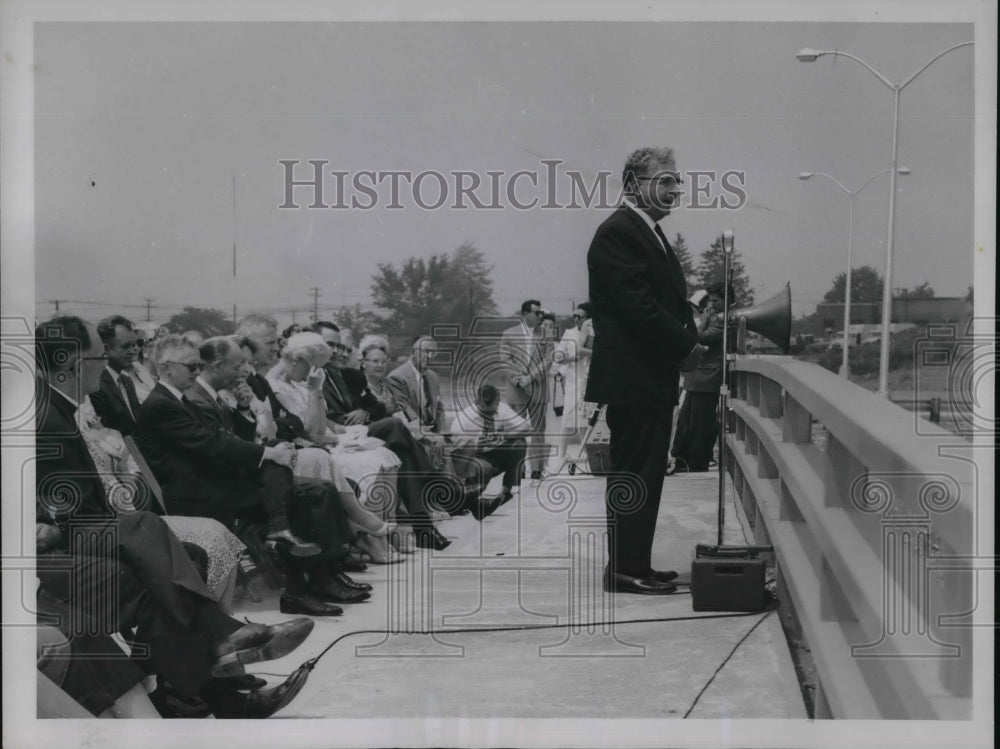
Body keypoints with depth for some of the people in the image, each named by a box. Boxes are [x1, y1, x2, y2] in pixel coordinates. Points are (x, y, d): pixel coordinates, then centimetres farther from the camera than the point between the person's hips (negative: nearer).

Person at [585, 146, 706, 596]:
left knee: (646, 475, 13)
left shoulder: (650, 234, 18)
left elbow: (667, 301, 18)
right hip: (631, 378, -10)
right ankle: (625, 570, 2)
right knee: (633, 475, -5)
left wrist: (687, 342, 0)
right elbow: (637, 305, -22)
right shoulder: (617, 233, -14)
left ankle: (635, 565, 21)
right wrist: (685, 345, -14)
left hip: (653, 378, 10)